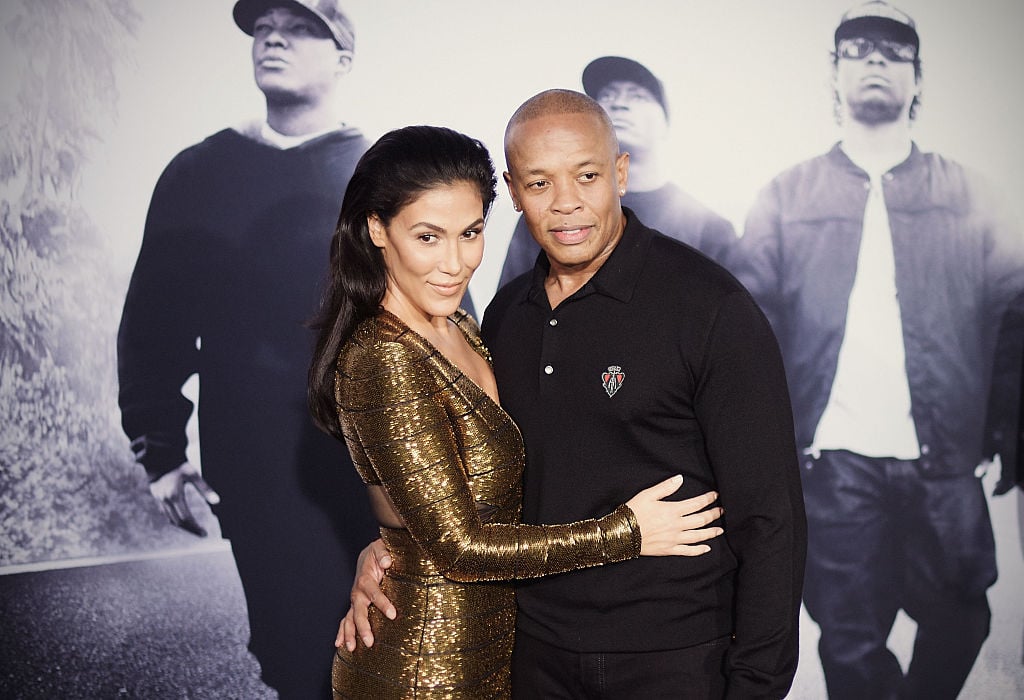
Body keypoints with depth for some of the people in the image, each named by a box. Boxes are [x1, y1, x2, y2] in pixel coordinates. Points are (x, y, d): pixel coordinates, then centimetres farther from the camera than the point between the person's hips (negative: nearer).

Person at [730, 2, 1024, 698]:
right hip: (837, 464, -1)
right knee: (851, 644, 6)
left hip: (944, 465, 2)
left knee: (958, 625, 12)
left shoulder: (962, 192, 10)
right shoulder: (788, 195, 8)